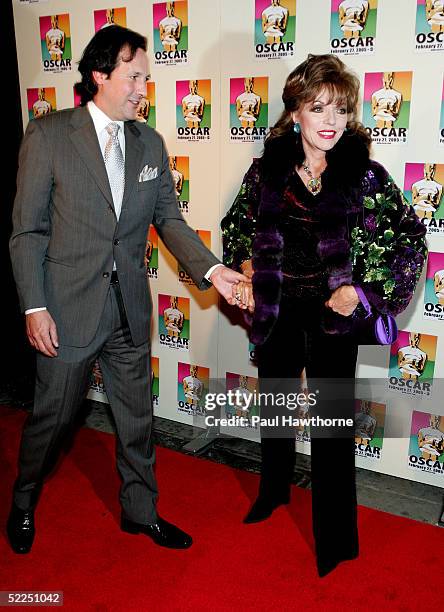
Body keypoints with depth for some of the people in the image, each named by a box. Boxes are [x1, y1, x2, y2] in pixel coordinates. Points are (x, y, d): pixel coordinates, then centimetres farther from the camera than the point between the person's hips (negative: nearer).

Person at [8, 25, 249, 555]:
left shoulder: (150, 143, 5)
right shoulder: (48, 135, -8)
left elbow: (168, 218, 5)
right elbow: (27, 230, -8)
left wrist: (210, 269, -10)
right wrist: (34, 308, -13)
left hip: (129, 310, 4)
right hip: (69, 310, -4)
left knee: (136, 417, 16)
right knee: (51, 417, 13)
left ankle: (141, 511, 37)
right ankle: (23, 505, 41)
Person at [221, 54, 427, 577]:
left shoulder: (364, 174, -11)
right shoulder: (266, 170, -4)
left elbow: (410, 239, -4)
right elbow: (238, 223, 12)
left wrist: (363, 288, -12)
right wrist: (246, 269, -3)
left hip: (332, 315, -3)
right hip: (276, 312, 3)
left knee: (332, 421, 3)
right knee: (274, 406, 21)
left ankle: (334, 535, 23)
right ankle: (274, 489, 49)